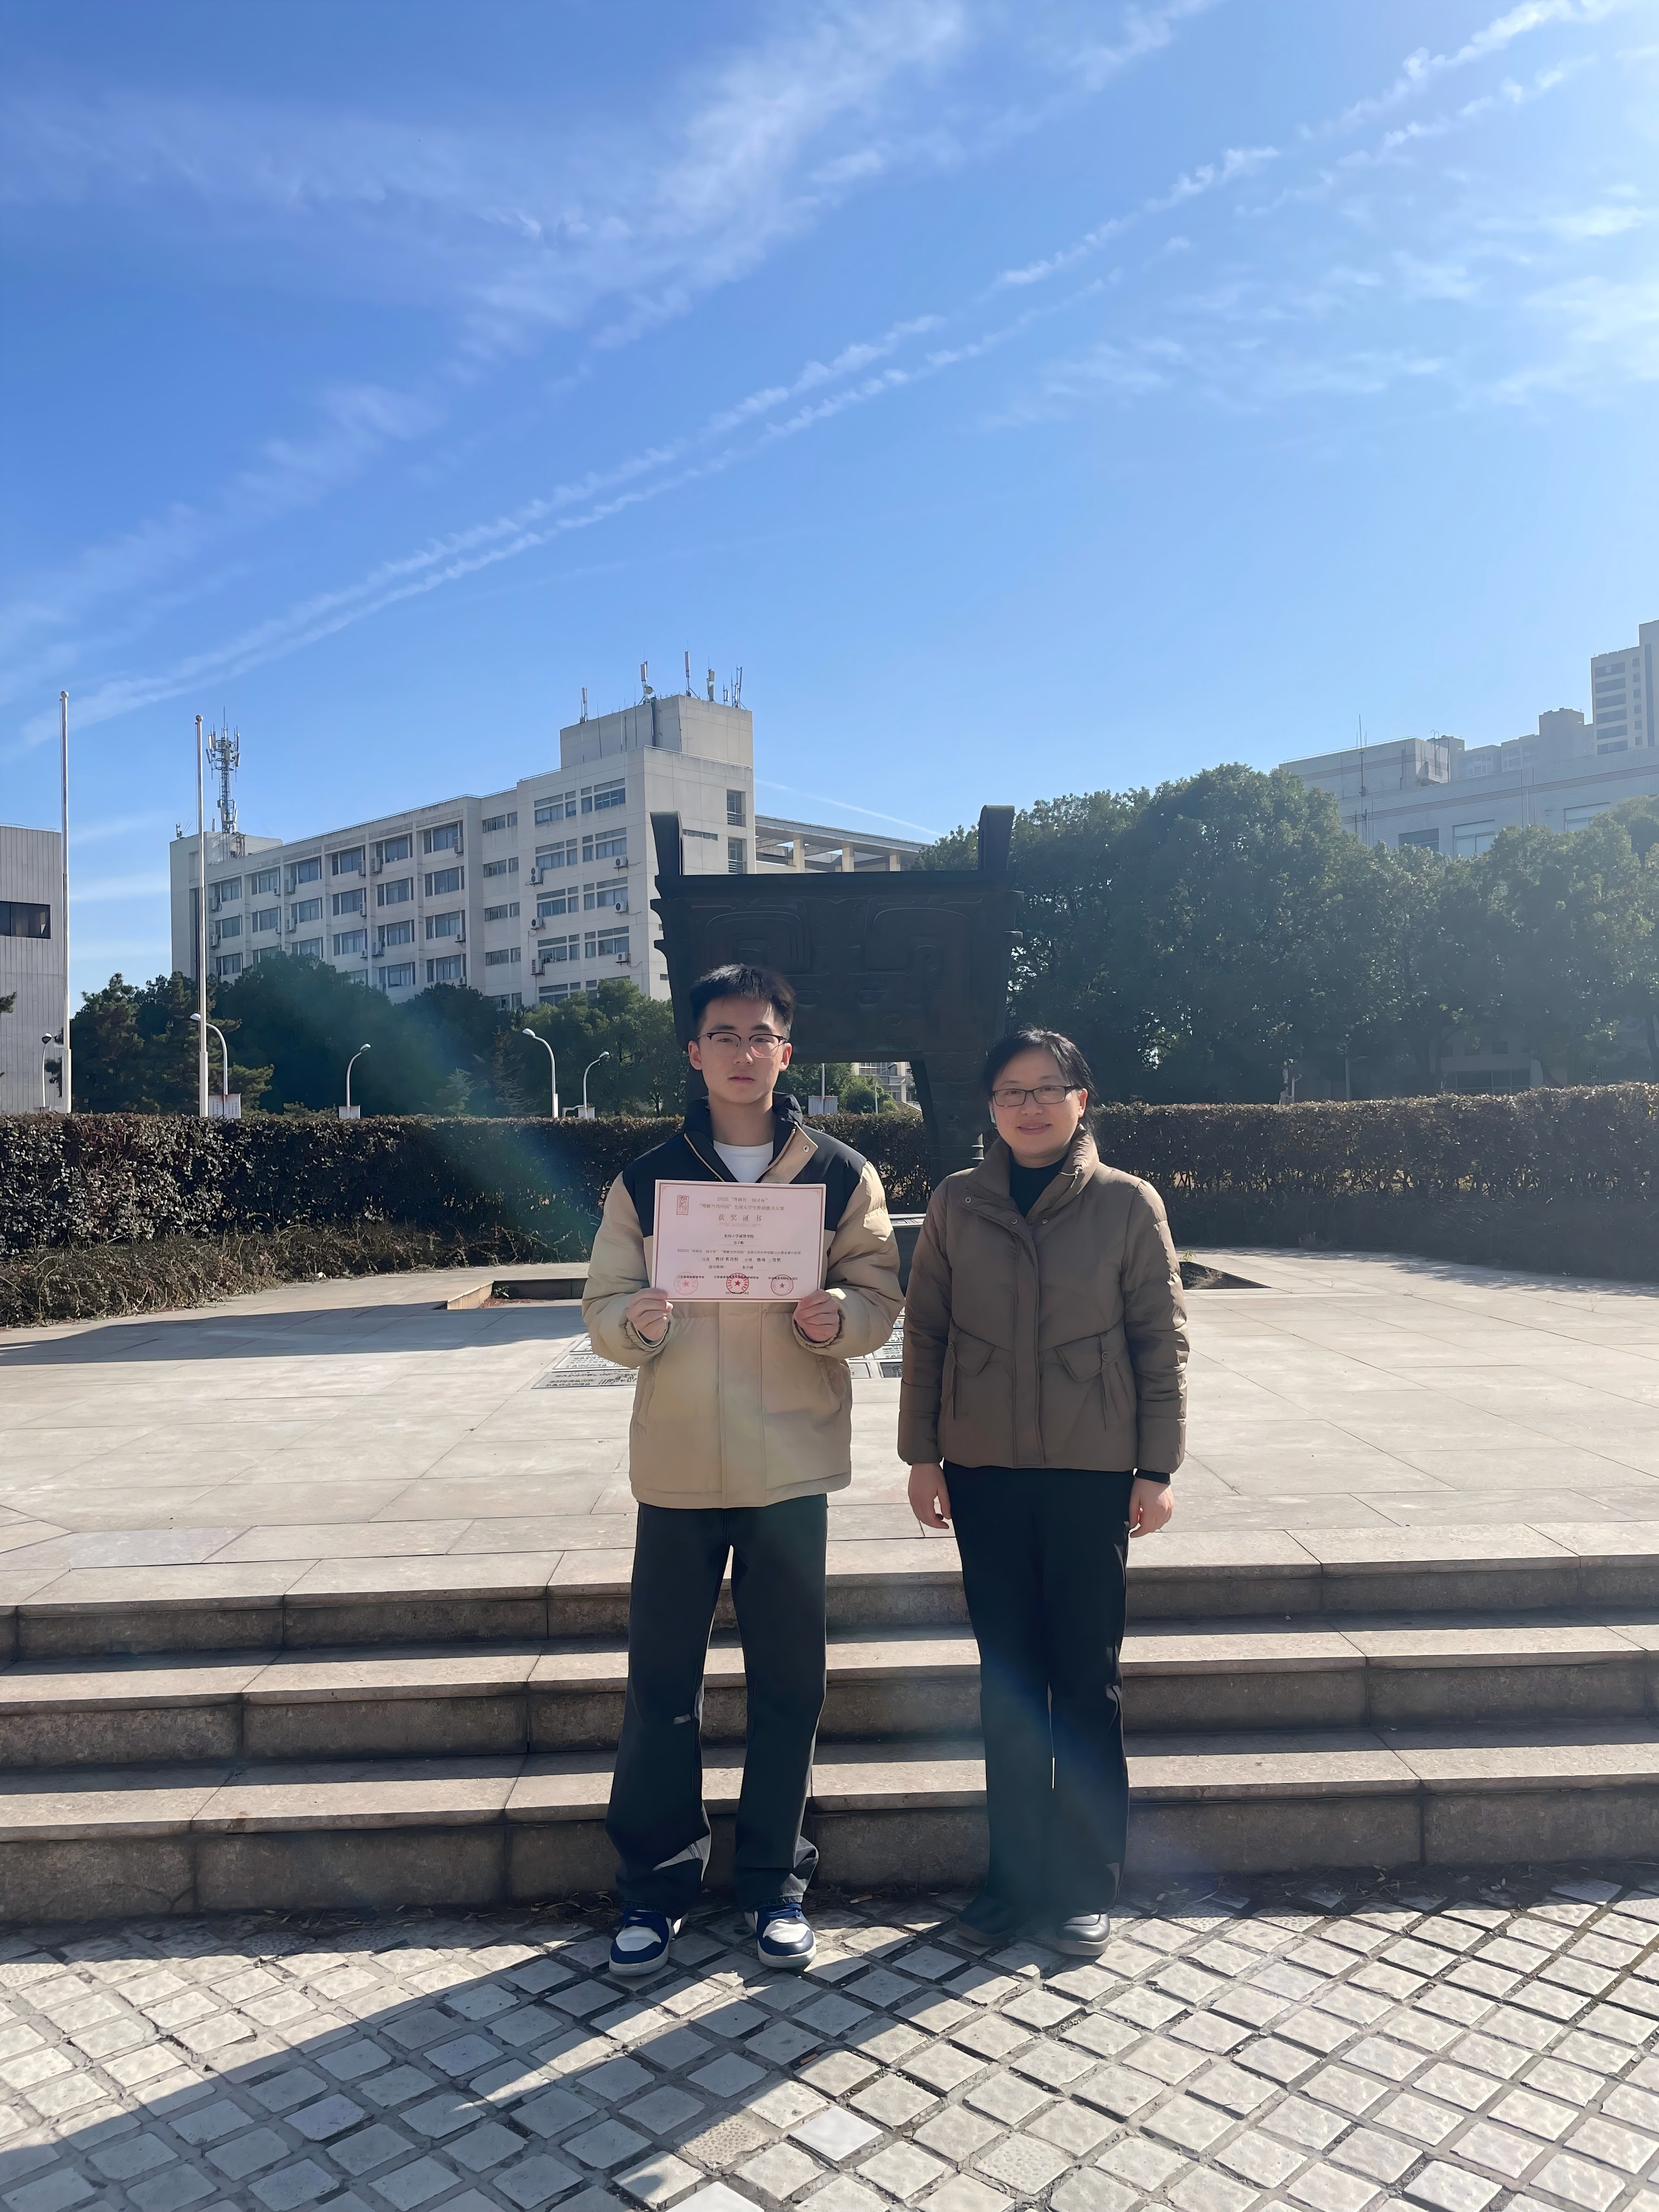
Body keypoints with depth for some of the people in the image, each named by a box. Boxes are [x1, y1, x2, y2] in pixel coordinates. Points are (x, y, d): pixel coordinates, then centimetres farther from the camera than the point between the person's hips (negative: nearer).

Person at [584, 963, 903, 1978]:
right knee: (662, 1677, 6)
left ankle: (777, 1880, 26)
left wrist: (837, 1314, -20)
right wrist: (636, 1322, -20)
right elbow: (602, 1307, 3)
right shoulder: (647, 1179, 4)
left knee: (789, 1677, 9)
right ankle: (658, 1882, 24)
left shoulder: (841, 1174, 3)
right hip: (678, 1462, 0)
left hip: (794, 1459, 0)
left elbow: (881, 1296, 2)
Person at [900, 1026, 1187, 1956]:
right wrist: (922, 1454, 3)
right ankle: (1019, 1872, 27)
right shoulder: (959, 1203, 2)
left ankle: (1088, 1885, 23)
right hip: (984, 1471, 2)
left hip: (1094, 1473, -2)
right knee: (1008, 1677, 12)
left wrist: (1157, 1469, -4)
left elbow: (1163, 1341, -1)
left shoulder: (1129, 1204, -2)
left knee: (1088, 1680, 7)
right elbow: (925, 1330, 5)